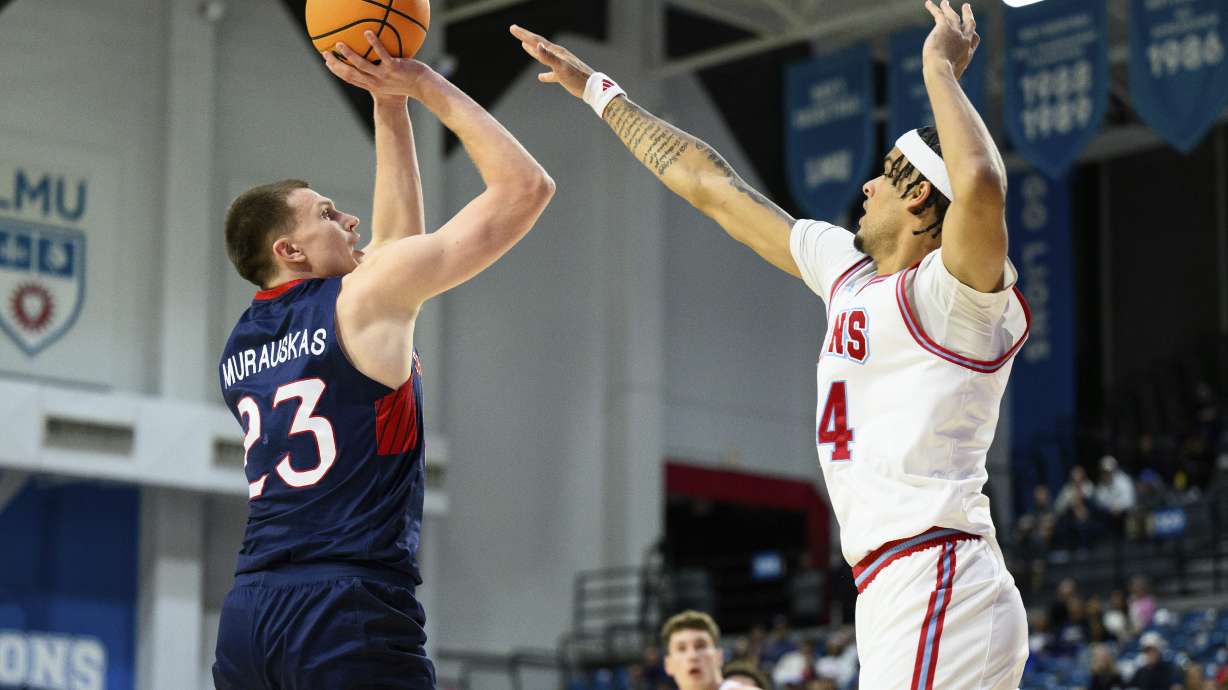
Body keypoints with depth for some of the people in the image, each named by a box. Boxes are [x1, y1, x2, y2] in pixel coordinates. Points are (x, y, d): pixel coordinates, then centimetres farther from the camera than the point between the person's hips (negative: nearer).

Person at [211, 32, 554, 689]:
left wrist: (389, 106, 29)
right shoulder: (364, 297, -2)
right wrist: (422, 86, 9)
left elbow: (394, 244, 30)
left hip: (246, 614, 8)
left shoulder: (240, 345, 19)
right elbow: (525, 186, 1)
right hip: (348, 609, -7)